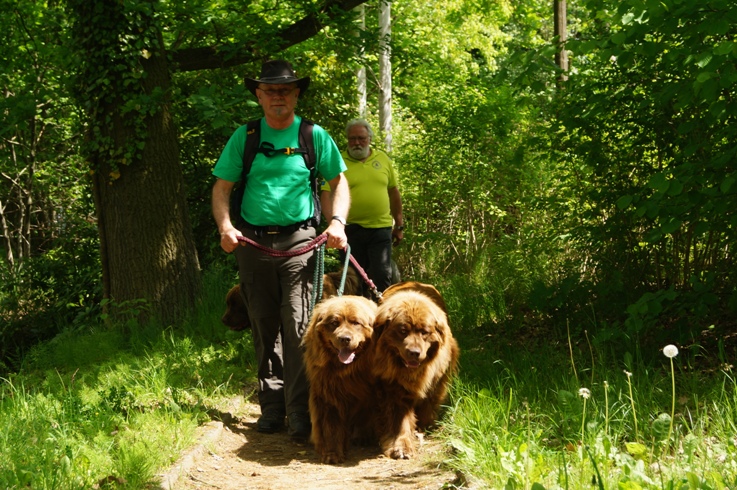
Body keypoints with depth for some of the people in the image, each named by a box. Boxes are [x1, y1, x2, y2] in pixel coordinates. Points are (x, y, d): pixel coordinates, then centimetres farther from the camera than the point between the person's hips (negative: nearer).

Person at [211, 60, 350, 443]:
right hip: (252, 242, 2)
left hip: (299, 241, -2)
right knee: (264, 326, 9)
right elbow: (222, 188, 8)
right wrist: (225, 227, -10)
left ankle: (300, 413, -6)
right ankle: (272, 406, 19)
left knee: (299, 326, -9)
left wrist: (338, 222, -6)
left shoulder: (314, 136, 4)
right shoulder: (243, 138, 6)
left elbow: (339, 183, 11)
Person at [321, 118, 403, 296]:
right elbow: (326, 195, -9)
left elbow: (393, 192, 15)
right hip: (351, 229, -1)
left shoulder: (383, 159, 8)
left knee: (381, 276, -6)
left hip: (381, 229, 1)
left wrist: (399, 225, 16)